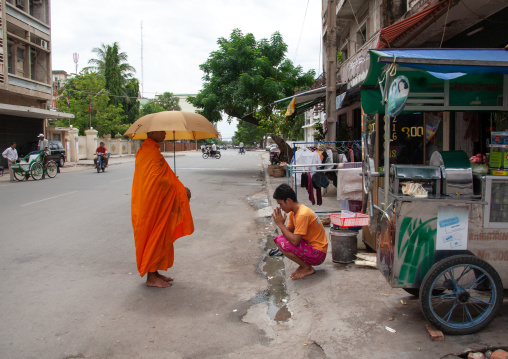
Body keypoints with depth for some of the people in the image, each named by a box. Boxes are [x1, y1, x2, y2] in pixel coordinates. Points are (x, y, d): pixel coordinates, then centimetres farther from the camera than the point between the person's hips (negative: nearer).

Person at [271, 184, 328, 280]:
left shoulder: (302, 214, -25)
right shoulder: (293, 212, 5)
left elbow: (295, 241, -29)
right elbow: (289, 232, 8)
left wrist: (280, 225, -21)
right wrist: (281, 224, -11)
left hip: (318, 254, -10)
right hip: (309, 245, 10)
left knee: (282, 243, -24)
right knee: (278, 238, 5)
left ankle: (307, 268, -4)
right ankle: (304, 263, 9)